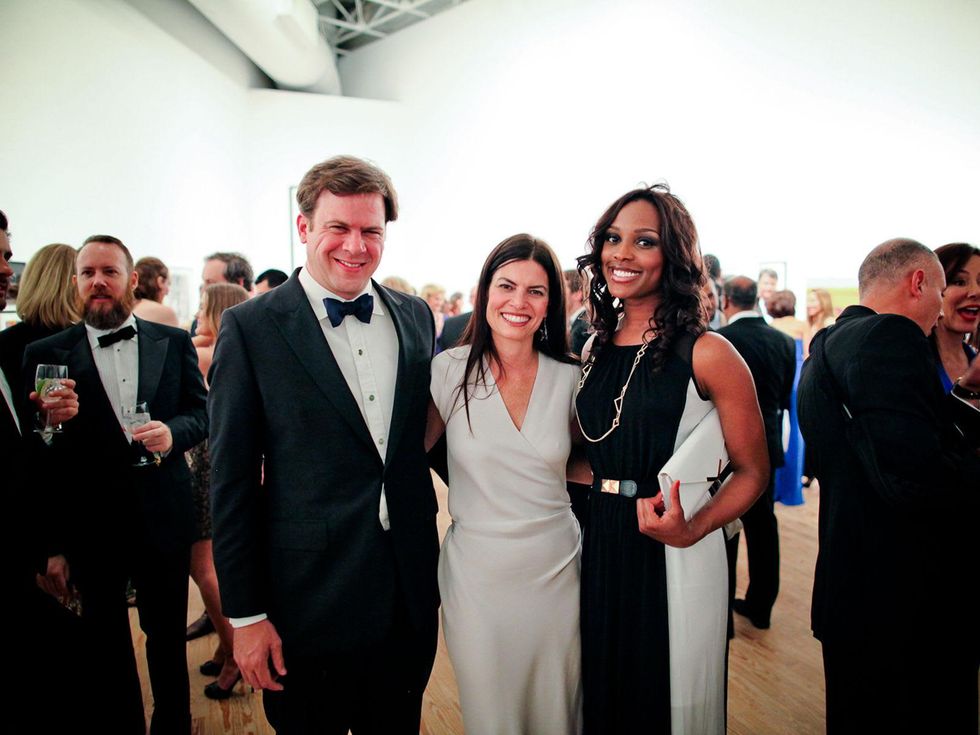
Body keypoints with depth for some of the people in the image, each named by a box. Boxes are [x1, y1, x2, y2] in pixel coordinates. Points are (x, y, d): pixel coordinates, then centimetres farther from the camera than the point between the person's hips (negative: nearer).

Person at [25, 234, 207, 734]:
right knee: (106, 649, 15)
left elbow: (202, 413, 5)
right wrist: (51, 546, -5)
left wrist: (173, 430, -19)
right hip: (90, 528, -1)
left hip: (164, 520, 1)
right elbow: (39, 457, -4)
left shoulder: (174, 343, 1)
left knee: (169, 637, 18)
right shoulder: (45, 354, -3)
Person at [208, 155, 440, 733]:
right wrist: (245, 614, -7)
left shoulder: (415, 316, 3)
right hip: (308, 599, -4)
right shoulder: (251, 328, -9)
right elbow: (233, 481, -8)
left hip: (410, 595, 4)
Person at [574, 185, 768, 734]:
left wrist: (690, 532, -21)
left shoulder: (706, 353, -11)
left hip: (674, 558, -5)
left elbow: (753, 472, -8)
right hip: (601, 548, 5)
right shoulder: (596, 349, 5)